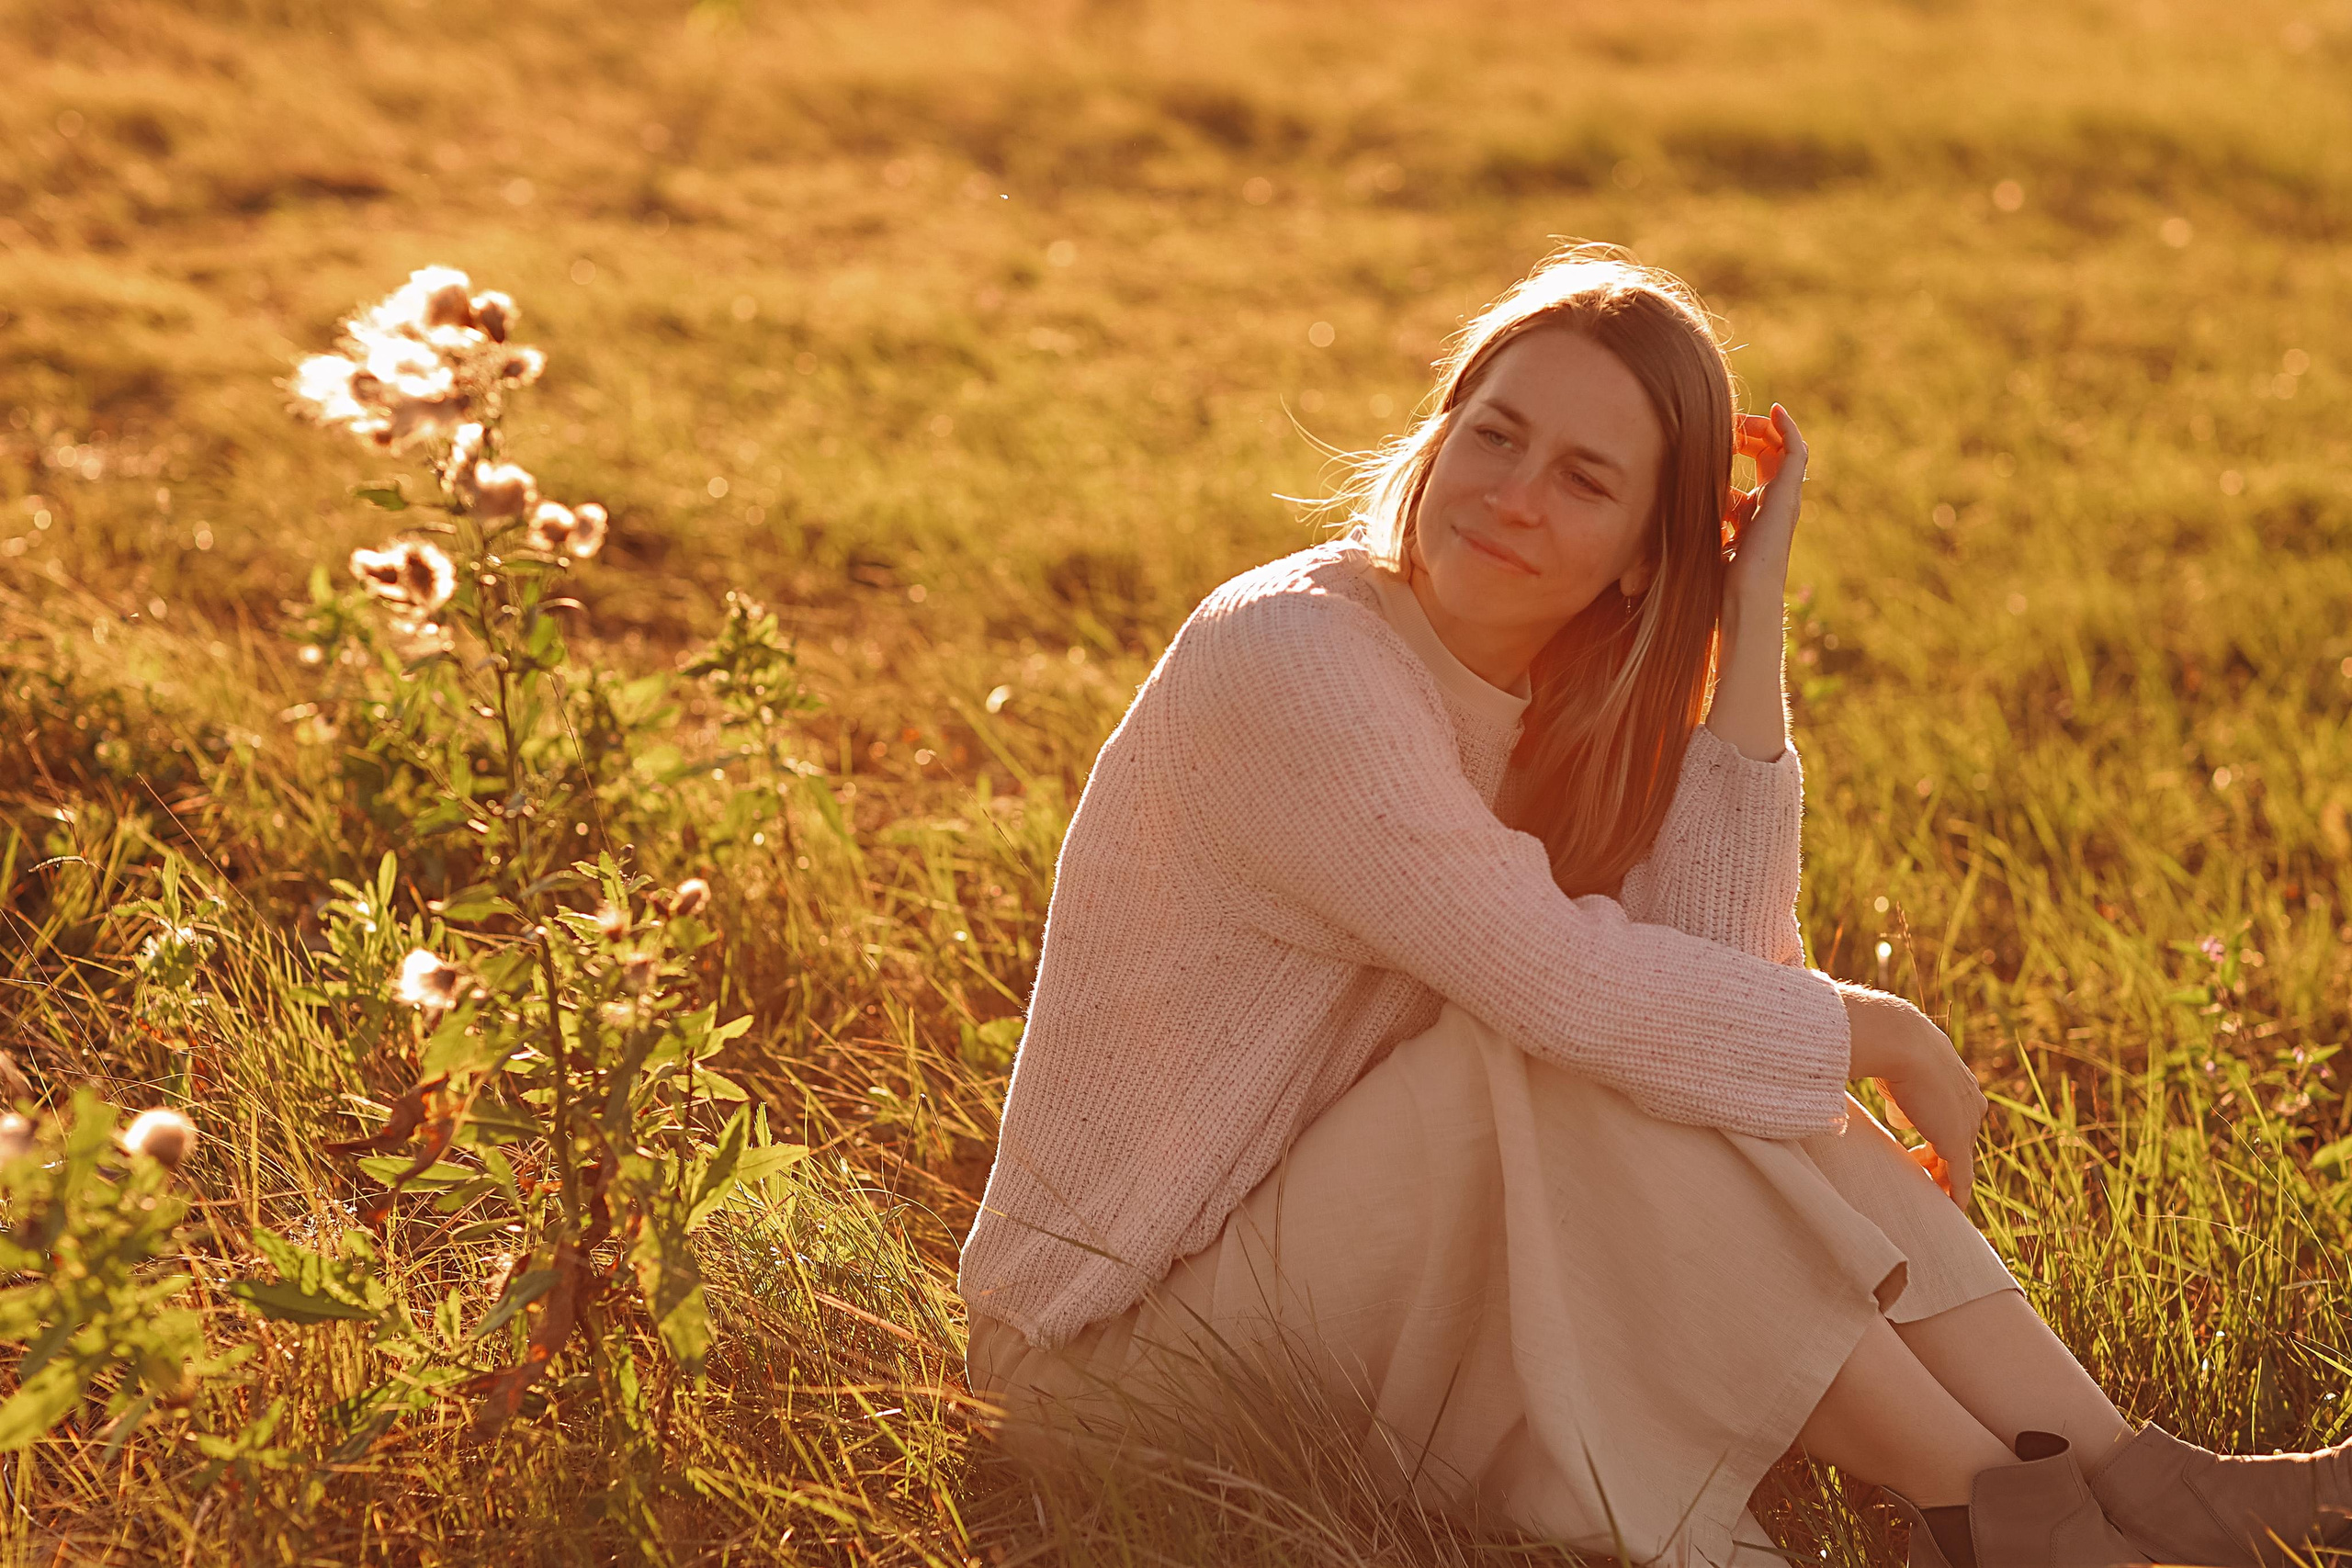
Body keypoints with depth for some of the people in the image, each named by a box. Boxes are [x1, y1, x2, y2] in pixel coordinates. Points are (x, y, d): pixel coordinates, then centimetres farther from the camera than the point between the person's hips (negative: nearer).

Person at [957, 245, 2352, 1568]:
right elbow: (1581, 991, -27)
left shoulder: (1556, 699, 4)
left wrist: (1751, 615, -13)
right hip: (1123, 1347, -7)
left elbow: (1724, 970, -13)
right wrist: (1883, 1033, -14)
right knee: (1587, 1058, -27)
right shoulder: (1288, 660, -20)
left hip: (1324, 1257, 8)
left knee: (1719, 1059, -9)